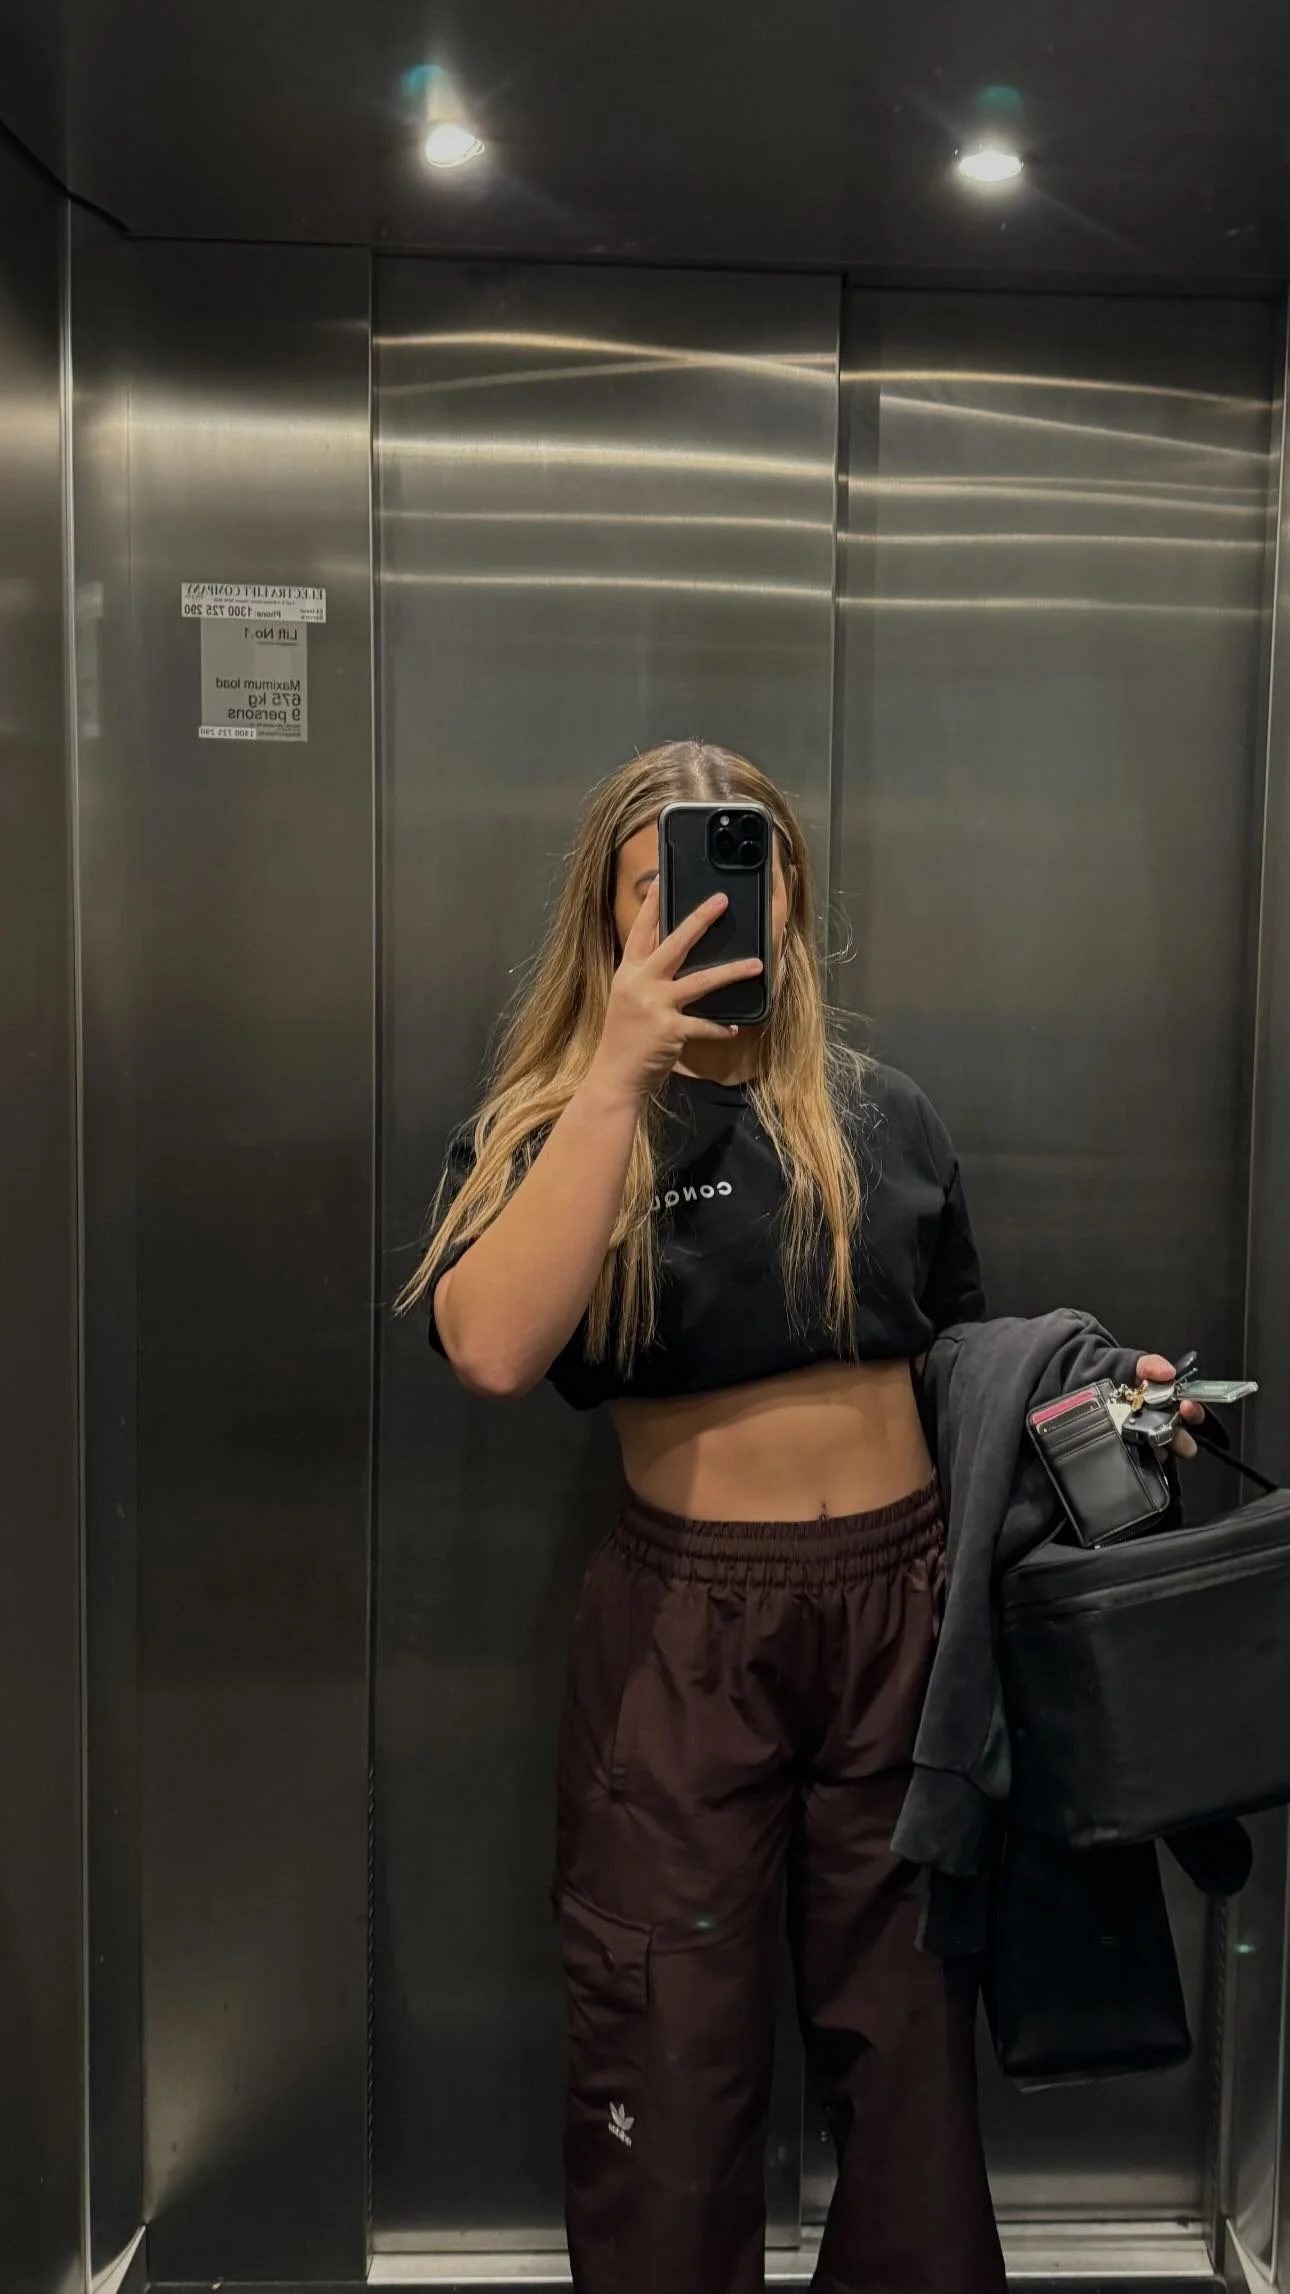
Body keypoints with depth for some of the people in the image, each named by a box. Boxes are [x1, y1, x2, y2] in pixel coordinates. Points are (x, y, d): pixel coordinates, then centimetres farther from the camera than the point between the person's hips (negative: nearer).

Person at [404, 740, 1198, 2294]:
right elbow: (491, 1349, -24)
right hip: (686, 1623, -2)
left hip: (905, 1600, 3)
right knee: (667, 2057, 10)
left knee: (906, 2027, 16)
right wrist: (618, 1077, -25)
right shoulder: (548, 1128, -4)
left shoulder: (881, 1116, 5)